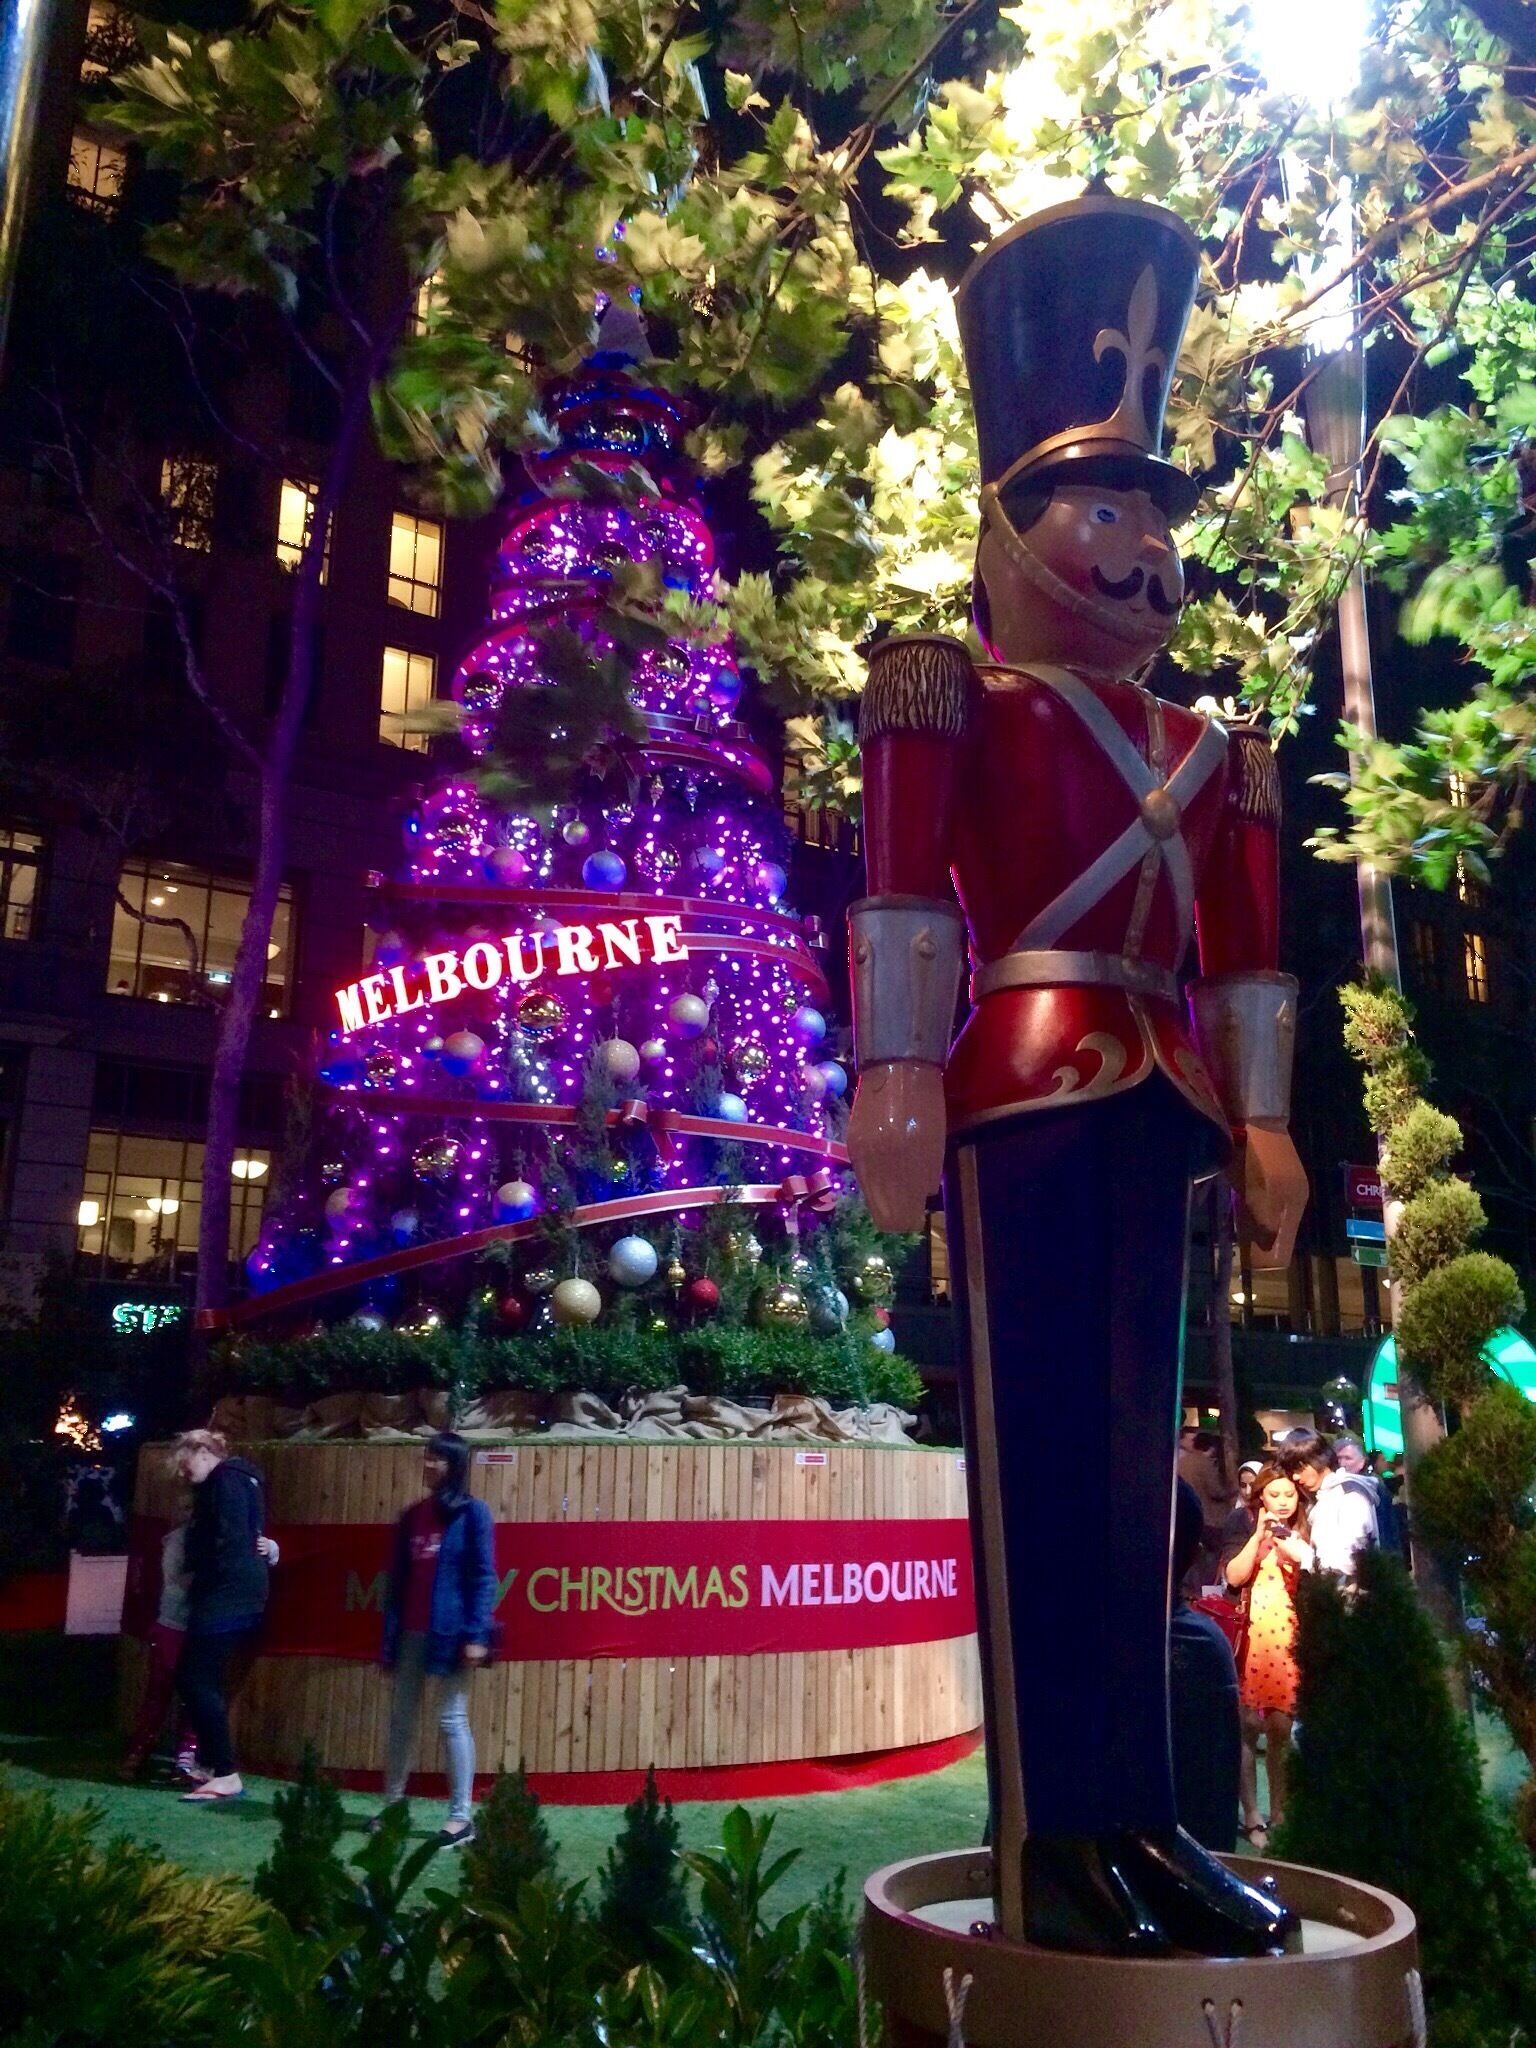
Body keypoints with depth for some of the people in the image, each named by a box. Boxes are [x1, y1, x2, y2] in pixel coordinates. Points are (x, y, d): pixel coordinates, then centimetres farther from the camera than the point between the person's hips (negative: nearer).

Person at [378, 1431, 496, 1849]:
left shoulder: (472, 1512, -5)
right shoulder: (413, 1515, 11)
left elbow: (483, 1576, -9)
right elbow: (398, 1578, 12)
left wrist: (476, 1635, -17)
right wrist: (389, 1634, 8)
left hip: (450, 1632, -6)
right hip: (411, 1633, 6)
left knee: (452, 1719, -2)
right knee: (401, 1717, 12)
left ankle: (461, 1817, 3)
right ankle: (393, 1805, 24)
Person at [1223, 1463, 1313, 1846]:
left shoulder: (1304, 1535, 12)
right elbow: (1234, 1576, -9)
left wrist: (1295, 1549, -12)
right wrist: (1259, 1535, -12)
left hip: (1288, 1640, 2)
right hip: (1252, 1638, -2)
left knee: (1281, 1728, 5)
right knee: (1248, 1726, -3)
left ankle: (1278, 1812, 17)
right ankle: (1251, 1816, 2)